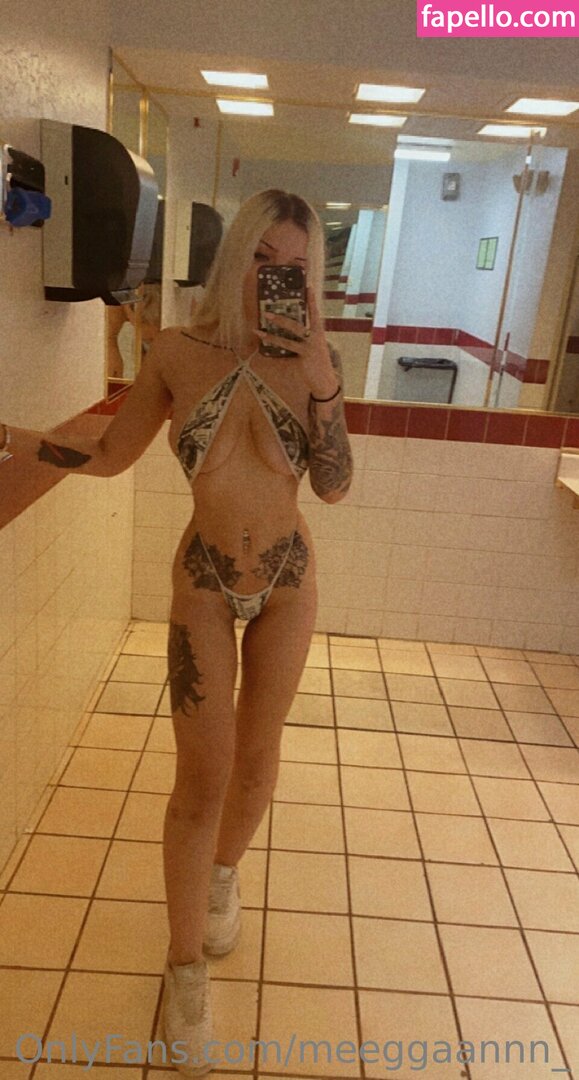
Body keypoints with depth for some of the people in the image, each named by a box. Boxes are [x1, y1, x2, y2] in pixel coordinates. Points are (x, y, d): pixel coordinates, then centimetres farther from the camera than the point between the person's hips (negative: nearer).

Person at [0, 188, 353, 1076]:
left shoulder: (315, 358, -8)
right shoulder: (176, 353, -10)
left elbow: (334, 486, -11)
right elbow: (108, 455, 1)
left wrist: (322, 384, -23)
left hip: (288, 579, 2)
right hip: (205, 582, -1)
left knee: (257, 753, 17)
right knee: (203, 774, 1)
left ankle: (223, 871, 49)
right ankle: (187, 964, 24)